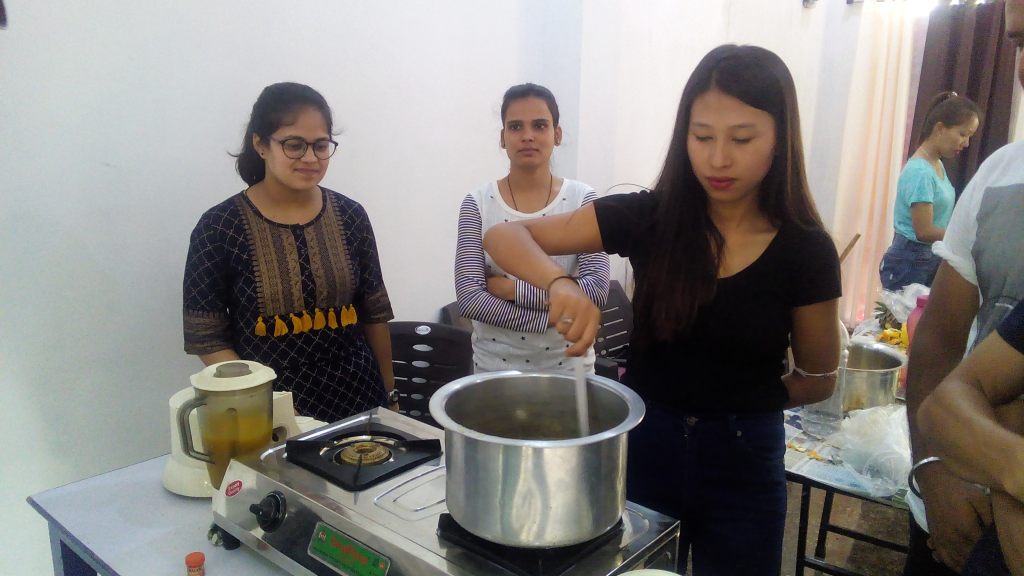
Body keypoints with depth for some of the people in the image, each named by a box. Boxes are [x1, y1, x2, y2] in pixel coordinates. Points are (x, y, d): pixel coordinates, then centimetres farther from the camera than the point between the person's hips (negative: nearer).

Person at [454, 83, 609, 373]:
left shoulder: (582, 199, -6)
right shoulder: (478, 203, -7)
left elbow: (597, 289, -16)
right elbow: (468, 298, -14)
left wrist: (510, 288, -18)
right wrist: (556, 318, -19)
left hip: (567, 364, 0)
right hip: (495, 366, 0)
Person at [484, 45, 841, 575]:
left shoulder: (806, 250, -11)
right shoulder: (647, 217, -11)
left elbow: (819, 380, 2)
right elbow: (503, 237, -13)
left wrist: (731, 399, -5)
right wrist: (560, 284, -32)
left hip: (744, 462, 0)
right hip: (645, 445, 1)